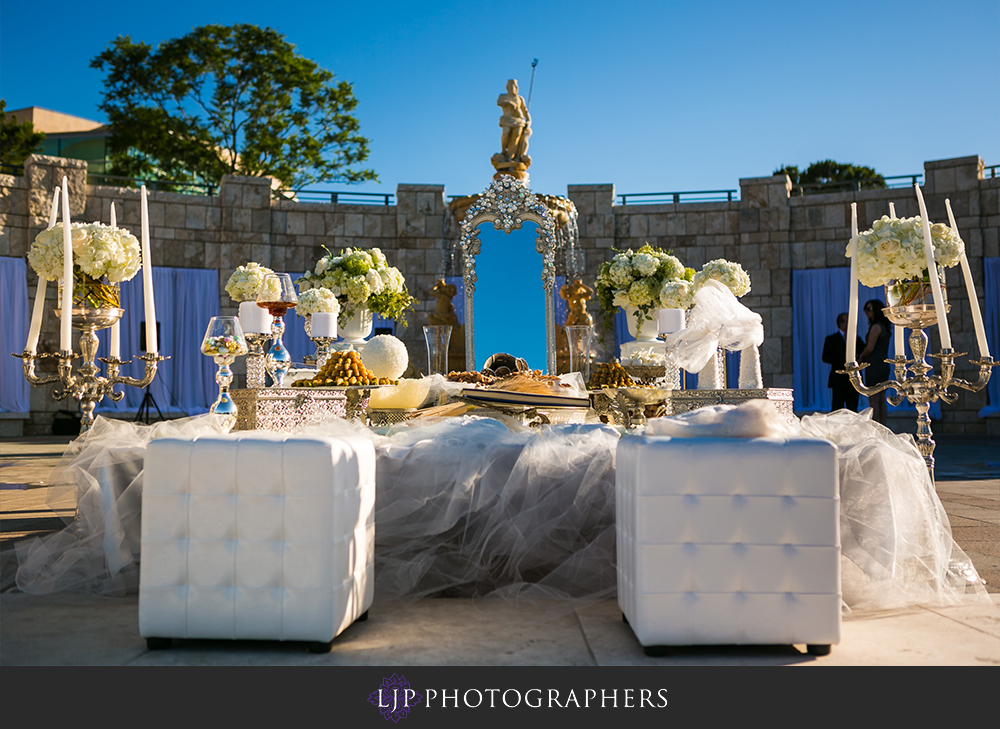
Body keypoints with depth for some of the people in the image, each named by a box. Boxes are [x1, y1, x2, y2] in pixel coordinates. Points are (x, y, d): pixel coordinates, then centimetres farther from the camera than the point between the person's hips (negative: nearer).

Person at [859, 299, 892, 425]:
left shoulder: (876, 327, -13)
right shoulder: (885, 327, 15)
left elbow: (869, 348, -16)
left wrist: (860, 357, 2)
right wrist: (863, 357, 14)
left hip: (875, 366, -9)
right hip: (883, 365, 9)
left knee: (873, 401, -7)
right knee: (881, 401, 10)